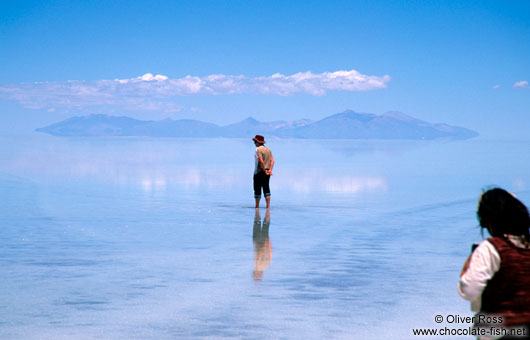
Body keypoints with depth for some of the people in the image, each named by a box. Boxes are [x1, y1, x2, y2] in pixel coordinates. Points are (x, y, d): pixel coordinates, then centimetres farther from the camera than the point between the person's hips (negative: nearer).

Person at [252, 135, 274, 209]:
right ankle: (268, 206, 1)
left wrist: (264, 170, -14)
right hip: (267, 173, 7)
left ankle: (257, 207, 7)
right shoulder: (268, 149, 11)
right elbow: (272, 160, 3)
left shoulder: (258, 150, -13)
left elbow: (261, 161, -22)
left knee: (257, 189, 2)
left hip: (259, 172, -7)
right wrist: (270, 170, -4)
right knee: (266, 189, 8)